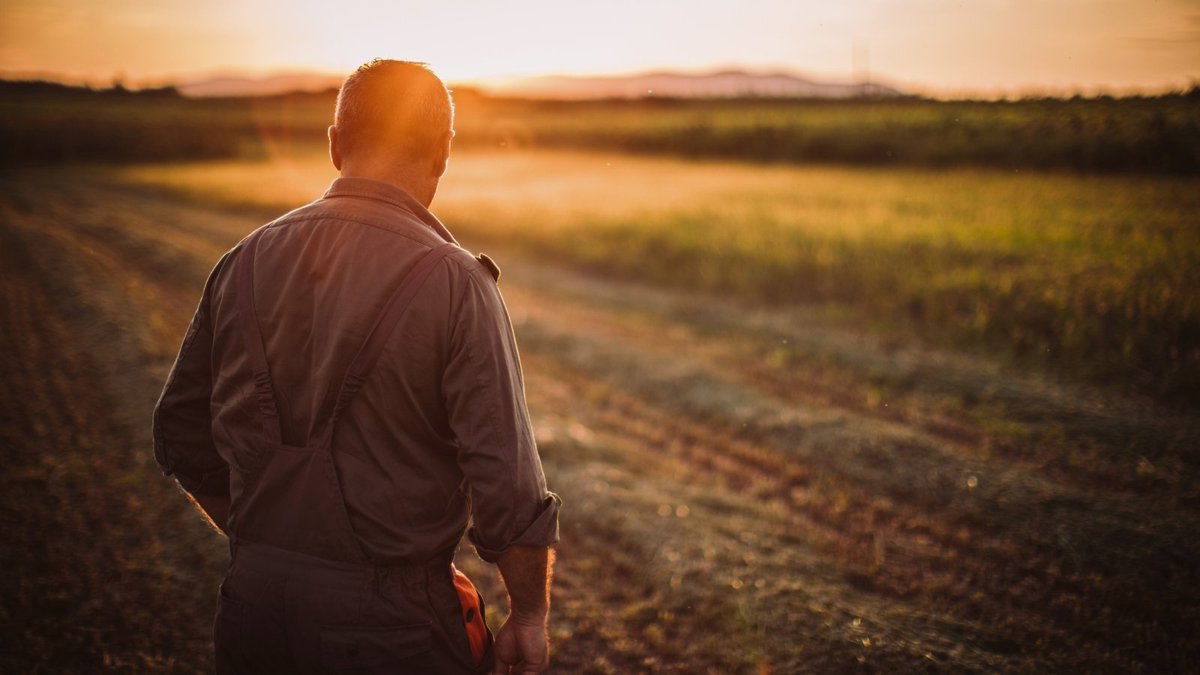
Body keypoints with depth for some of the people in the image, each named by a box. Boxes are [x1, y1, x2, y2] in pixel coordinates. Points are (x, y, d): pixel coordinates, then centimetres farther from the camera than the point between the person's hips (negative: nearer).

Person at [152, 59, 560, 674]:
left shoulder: (244, 263, 0)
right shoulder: (454, 283, -16)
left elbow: (182, 440, 10)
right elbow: (506, 484, -18)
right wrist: (529, 616, -3)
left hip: (252, 599, 5)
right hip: (388, 622, -4)